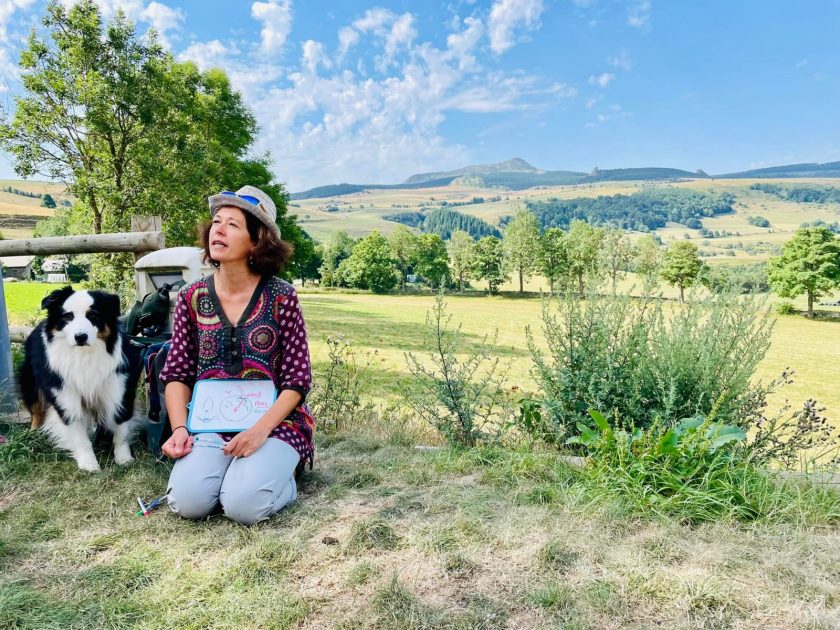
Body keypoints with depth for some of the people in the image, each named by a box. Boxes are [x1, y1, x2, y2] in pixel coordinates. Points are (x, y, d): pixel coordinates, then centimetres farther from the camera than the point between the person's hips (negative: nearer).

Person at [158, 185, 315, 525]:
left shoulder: (282, 297, -7)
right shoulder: (192, 297, 2)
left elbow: (298, 380, -7)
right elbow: (176, 373, 6)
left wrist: (261, 429, -20)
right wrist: (180, 429, -9)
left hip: (275, 422, -2)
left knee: (243, 506, -23)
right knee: (187, 502, -20)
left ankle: (279, 474, 9)